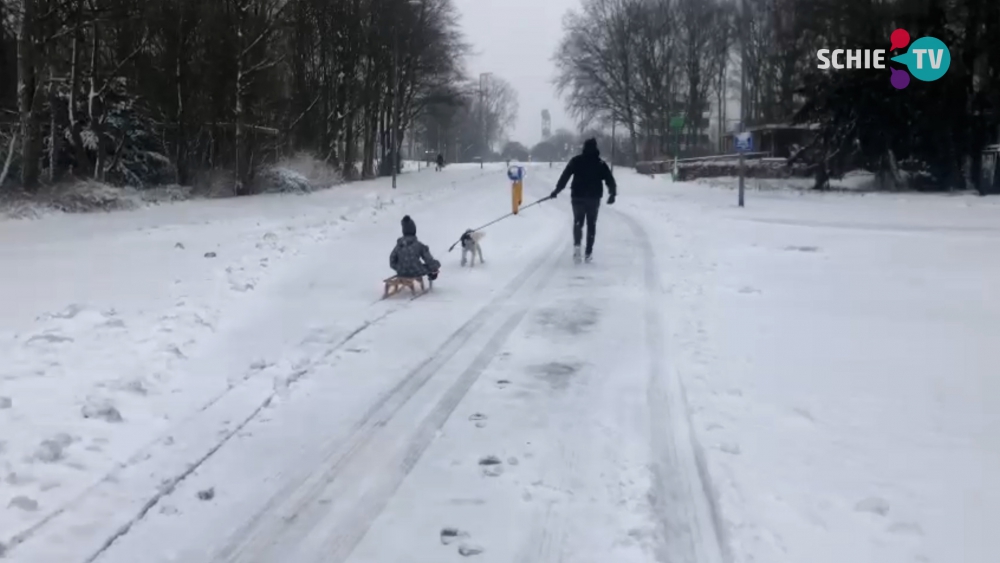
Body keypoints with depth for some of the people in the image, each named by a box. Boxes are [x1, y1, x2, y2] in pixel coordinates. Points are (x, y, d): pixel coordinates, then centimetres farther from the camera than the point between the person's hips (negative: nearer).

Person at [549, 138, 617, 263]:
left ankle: (577, 245, -17)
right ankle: (588, 252, 6)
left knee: (578, 222, 9)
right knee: (591, 224, 10)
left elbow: (565, 176, -7)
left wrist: (557, 190, -6)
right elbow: (609, 179, -2)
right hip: (594, 198, 0)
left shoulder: (575, 161, -1)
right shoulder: (600, 164, 3)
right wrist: (612, 193, 1)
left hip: (578, 197, 0)